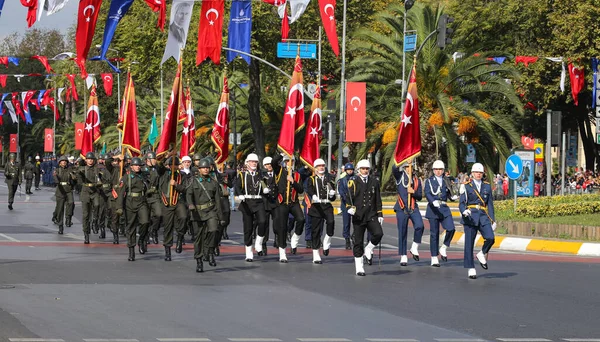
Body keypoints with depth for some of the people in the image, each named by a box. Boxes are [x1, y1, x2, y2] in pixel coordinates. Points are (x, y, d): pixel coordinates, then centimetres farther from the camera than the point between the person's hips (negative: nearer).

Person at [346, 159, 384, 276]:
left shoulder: (374, 181, 10)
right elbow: (348, 197, -4)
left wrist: (380, 214, 9)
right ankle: (359, 268, 9)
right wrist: (350, 208, -23)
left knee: (378, 233, -22)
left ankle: (368, 251, 6)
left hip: (372, 215, 2)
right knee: (358, 242, 1)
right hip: (358, 217, -2)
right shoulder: (353, 182, 1)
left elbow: (378, 200, 14)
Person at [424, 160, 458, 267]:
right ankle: (434, 258, 6)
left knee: (451, 229, -17)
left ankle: (443, 248, 5)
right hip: (433, 209, -3)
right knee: (434, 233, -1)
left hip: (444, 209, 3)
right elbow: (427, 194, -12)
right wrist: (433, 202, -31)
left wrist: (453, 197, -6)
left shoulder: (446, 181, 13)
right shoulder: (429, 181, 2)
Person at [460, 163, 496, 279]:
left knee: (490, 238, -18)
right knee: (469, 243, -3)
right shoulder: (466, 186, 3)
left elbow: (490, 204, 15)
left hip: (483, 217, 2)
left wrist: (493, 220, 9)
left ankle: (482, 254, 10)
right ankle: (471, 269, 5)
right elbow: (461, 203, -1)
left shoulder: (487, 186, 12)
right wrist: (464, 211, -24)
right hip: (470, 217, -2)